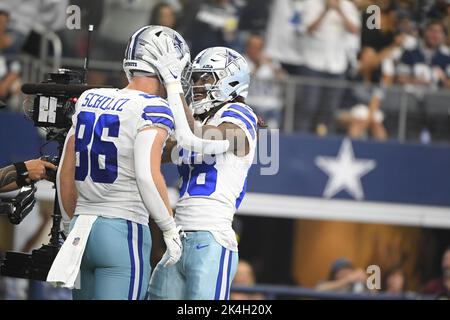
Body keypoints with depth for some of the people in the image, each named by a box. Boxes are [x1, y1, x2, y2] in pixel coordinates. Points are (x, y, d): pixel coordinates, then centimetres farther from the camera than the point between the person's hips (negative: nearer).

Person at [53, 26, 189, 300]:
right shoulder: (154, 110, -9)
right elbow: (148, 176, -21)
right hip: (123, 232, -7)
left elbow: (66, 174, 16)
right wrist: (171, 230, -11)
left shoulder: (89, 100, 11)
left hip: (80, 227, 7)